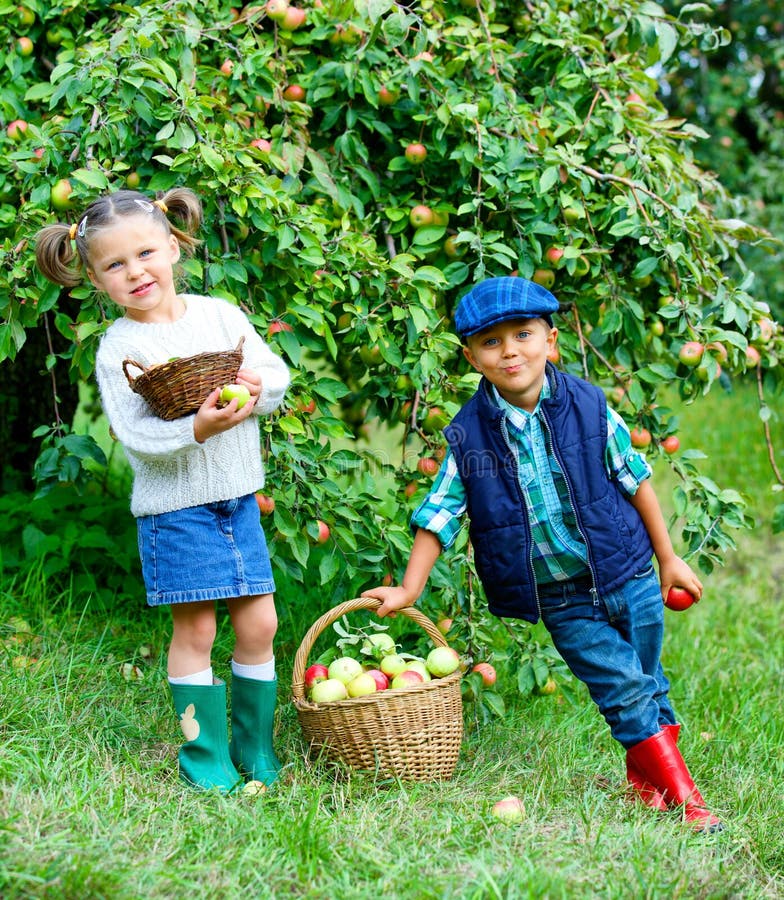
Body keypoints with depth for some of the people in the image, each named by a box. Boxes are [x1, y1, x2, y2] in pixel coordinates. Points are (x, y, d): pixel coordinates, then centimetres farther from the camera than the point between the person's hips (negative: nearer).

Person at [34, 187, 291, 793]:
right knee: (195, 630, 1)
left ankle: (255, 747, 21)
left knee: (259, 624, 6)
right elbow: (135, 436, -17)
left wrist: (256, 386, -17)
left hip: (238, 497, 4)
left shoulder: (219, 313, 4)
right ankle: (205, 753, 15)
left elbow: (278, 373, 5)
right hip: (175, 506, -4)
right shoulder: (118, 348, -8)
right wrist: (197, 428, -32)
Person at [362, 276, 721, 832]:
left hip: (627, 575, 2)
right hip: (560, 598, -1)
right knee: (624, 691, -4)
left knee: (648, 684, 10)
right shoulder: (469, 435, -8)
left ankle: (646, 780, 31)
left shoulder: (589, 406, -7)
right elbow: (439, 514, -1)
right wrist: (409, 589, -3)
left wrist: (668, 558, 7)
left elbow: (635, 481, 2)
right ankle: (684, 798, 6)